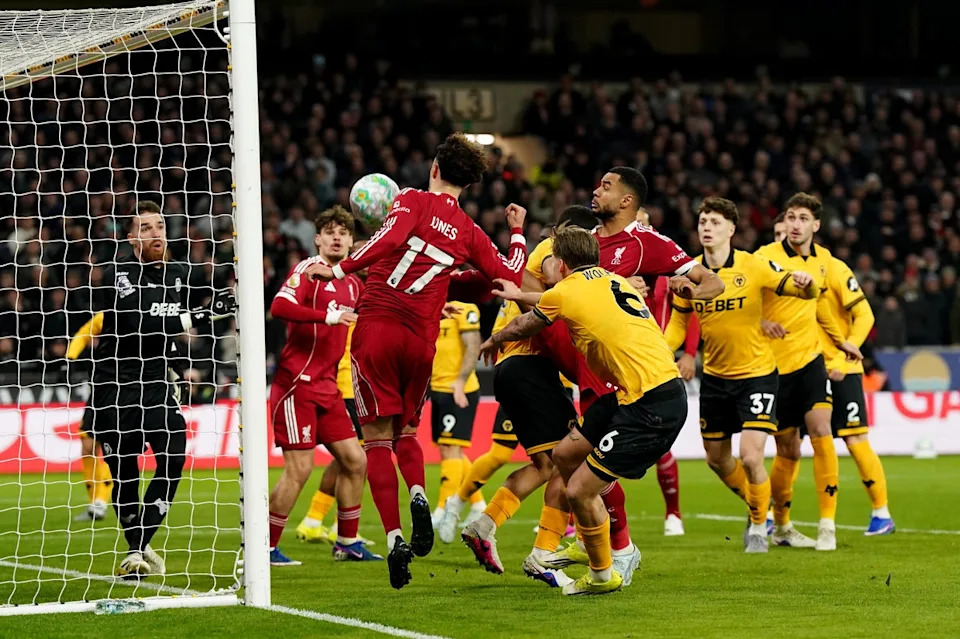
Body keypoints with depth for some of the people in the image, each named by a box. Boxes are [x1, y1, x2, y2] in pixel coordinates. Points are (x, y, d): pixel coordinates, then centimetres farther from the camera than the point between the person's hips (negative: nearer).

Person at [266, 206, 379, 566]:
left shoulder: (352, 284, 14)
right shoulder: (307, 270, -9)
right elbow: (279, 307, -25)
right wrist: (328, 316, -34)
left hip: (327, 387, 8)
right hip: (296, 384, -8)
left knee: (354, 461, 7)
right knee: (299, 468, -11)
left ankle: (347, 543, 18)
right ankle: (264, 548, -1)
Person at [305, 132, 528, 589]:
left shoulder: (412, 200, 1)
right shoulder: (469, 233, 11)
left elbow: (391, 238, -19)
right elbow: (512, 277, 15)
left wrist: (340, 270, -16)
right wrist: (517, 233, 30)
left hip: (377, 328, -3)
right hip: (421, 341, 3)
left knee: (378, 438, 0)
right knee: (405, 431, 21)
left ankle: (394, 536, -12)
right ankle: (418, 495, -9)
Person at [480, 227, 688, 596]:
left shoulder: (566, 292, -5)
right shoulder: (610, 281, 15)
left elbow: (522, 328, 16)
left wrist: (493, 340, 36)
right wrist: (520, 296, 50)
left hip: (651, 409, -9)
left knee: (580, 491, -4)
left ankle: (603, 575, 14)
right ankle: (587, 545, 34)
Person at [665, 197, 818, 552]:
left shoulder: (753, 267, -15)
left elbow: (804, 292, -11)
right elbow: (679, 323, 9)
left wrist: (806, 283, -35)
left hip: (756, 373, -5)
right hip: (715, 376, 5)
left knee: (750, 457, -15)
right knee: (717, 459, 14)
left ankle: (759, 524, 11)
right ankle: (756, 506, 42)